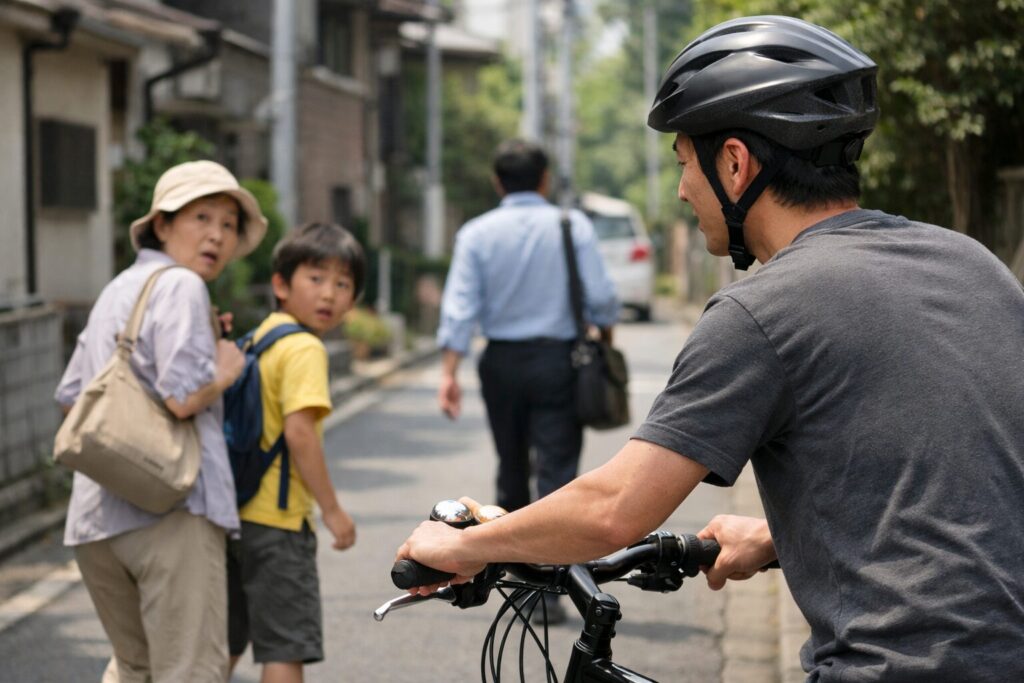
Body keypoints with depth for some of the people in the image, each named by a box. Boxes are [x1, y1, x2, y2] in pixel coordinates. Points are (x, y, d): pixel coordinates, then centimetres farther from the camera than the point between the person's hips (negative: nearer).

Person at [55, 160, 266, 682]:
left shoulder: (116, 290, 21)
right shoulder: (180, 287, -7)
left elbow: (71, 396, 26)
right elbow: (183, 399, -19)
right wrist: (224, 371, 2)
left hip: (94, 513, 9)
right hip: (171, 503, -9)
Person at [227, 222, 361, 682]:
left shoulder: (254, 340, 15)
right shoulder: (304, 348, -13)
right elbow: (300, 431, -22)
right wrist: (332, 509, -16)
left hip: (233, 511, 9)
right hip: (276, 521, -9)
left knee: (225, 644, 18)